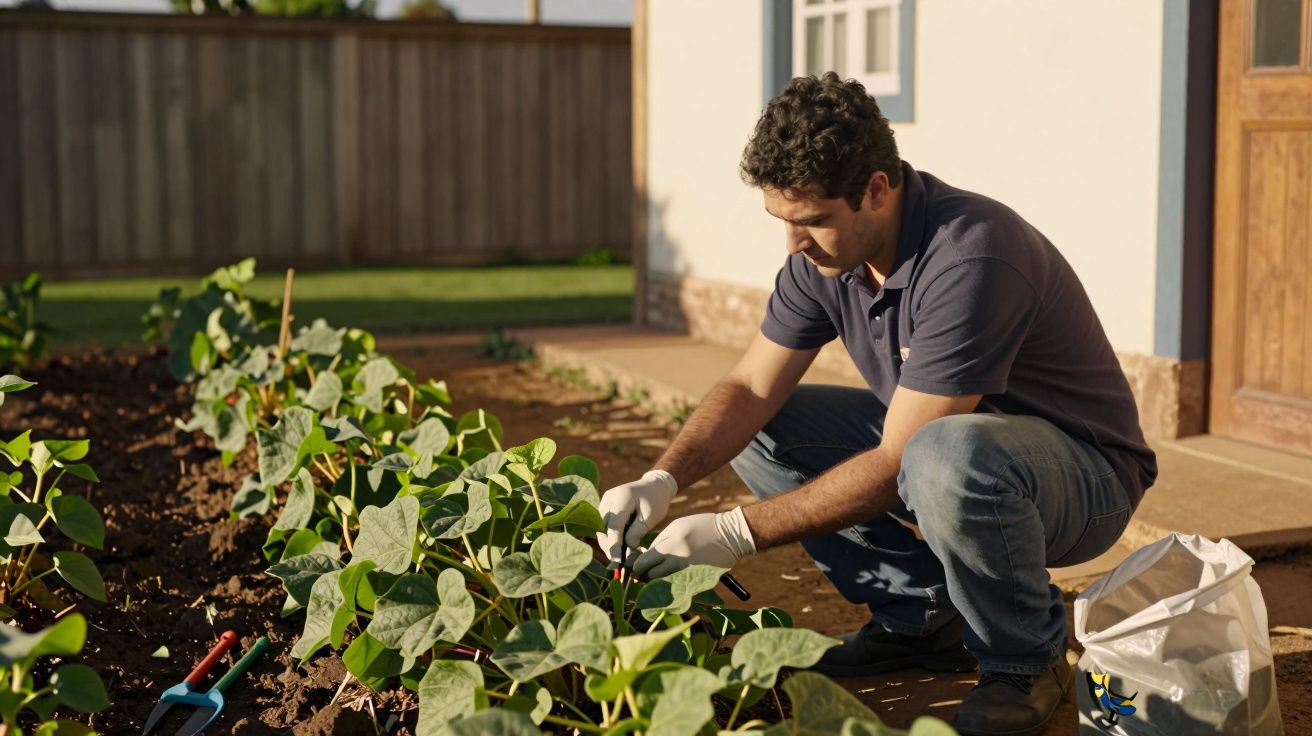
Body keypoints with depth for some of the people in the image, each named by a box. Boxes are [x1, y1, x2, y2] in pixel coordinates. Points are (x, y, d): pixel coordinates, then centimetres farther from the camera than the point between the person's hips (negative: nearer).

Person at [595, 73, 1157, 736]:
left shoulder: (969, 259, -32)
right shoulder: (825, 251, -7)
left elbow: (897, 464, -31)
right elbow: (751, 388, -2)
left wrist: (738, 532, -28)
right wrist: (661, 482, -20)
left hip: (1085, 468, -8)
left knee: (947, 457, -41)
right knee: (755, 432, -2)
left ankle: (1026, 662, -12)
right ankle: (921, 619, 6)